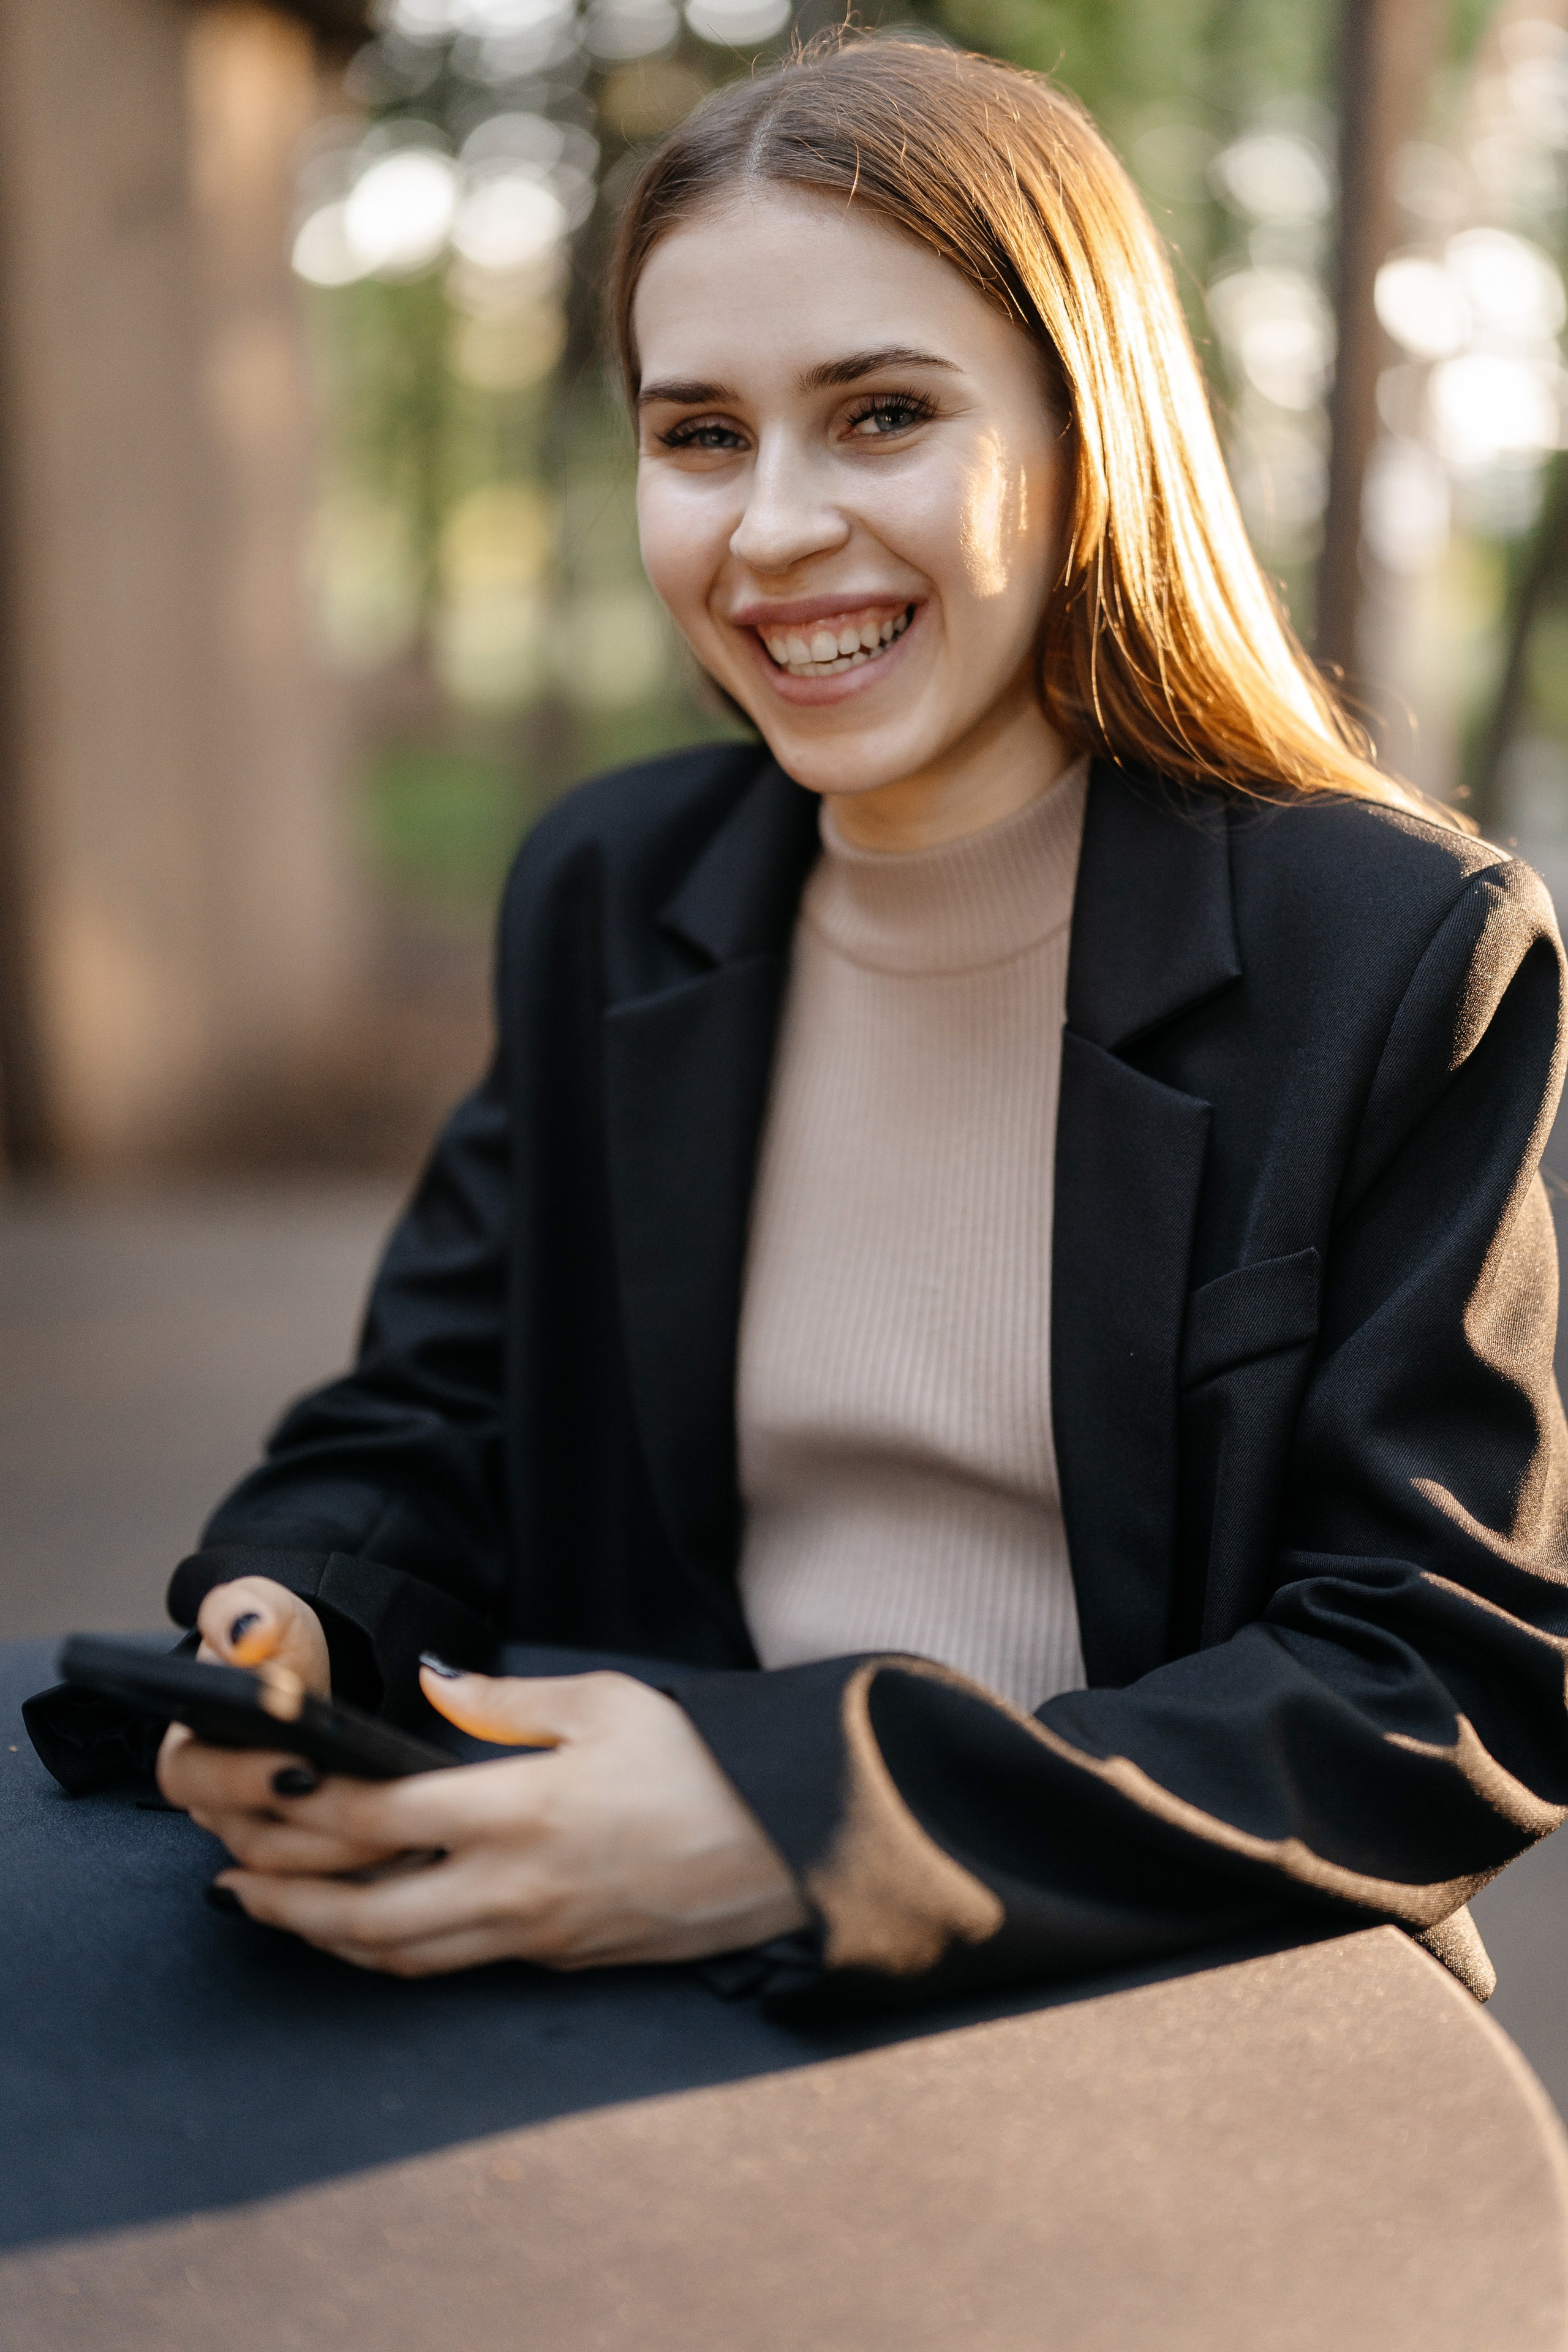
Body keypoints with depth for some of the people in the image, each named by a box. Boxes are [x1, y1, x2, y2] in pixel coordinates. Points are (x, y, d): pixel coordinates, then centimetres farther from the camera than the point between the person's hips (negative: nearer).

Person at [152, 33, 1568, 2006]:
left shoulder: (1408, 955, -8)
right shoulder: (603, 896, 6)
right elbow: (426, 1432, 11)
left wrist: (813, 1822, -25)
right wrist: (294, 1628, -14)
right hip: (663, 2050, 1)